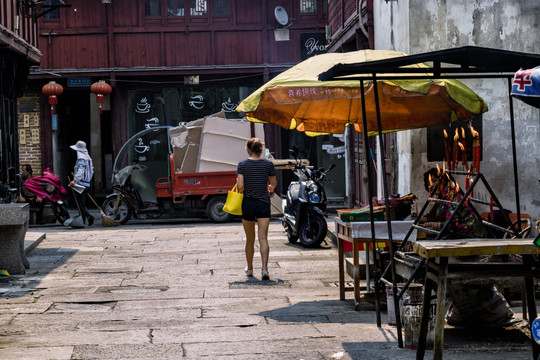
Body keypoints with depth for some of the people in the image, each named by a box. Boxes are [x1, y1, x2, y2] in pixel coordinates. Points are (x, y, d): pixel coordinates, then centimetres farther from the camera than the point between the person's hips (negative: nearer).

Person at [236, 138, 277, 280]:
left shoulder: (242, 164, -6)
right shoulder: (268, 164, -2)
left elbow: (240, 186, -13)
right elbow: (273, 184, 10)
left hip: (248, 203, 0)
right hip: (264, 203, 0)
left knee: (250, 239, 13)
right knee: (263, 238, -4)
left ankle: (250, 269, 26)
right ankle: (264, 268, -19)